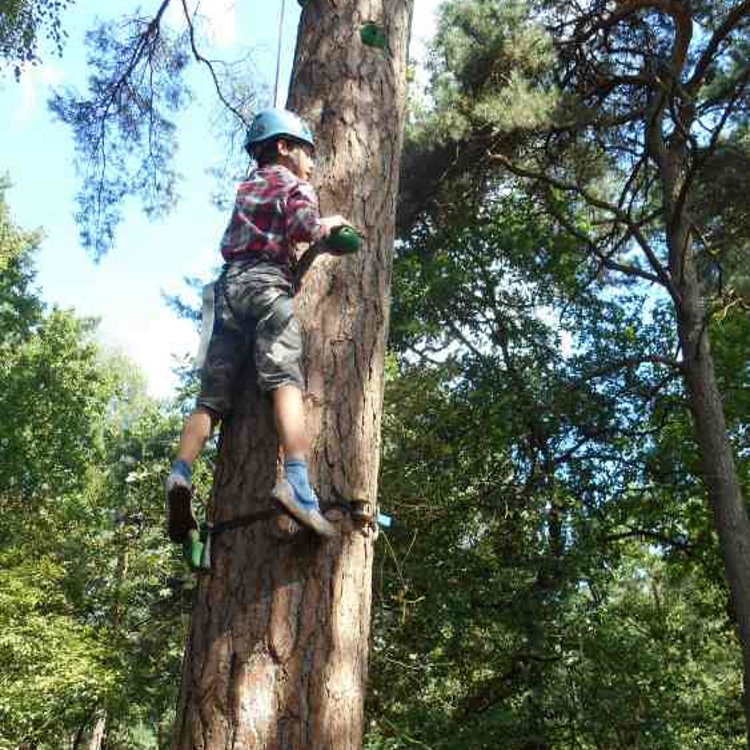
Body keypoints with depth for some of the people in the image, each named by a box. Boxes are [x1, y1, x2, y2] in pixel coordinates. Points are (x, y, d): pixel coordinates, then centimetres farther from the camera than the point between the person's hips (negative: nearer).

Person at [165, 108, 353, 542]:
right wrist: (326, 226, 12)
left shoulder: (248, 187, 31)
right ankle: (297, 481, -36)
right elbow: (301, 226, -8)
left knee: (212, 395, 0)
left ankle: (182, 473, -20)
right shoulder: (294, 184, 11)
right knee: (286, 381, -20)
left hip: (229, 283, 6)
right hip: (267, 282, -6)